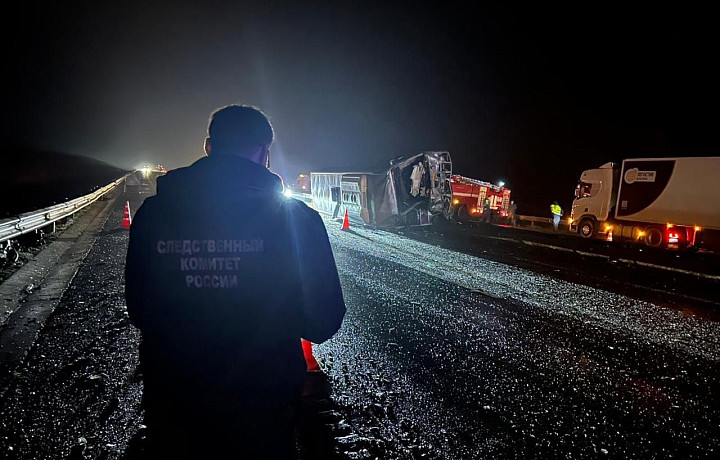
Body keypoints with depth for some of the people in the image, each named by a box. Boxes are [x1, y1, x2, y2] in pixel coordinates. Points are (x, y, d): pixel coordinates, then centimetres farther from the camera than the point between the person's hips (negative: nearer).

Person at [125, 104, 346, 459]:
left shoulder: (151, 213, -8)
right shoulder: (296, 218, -16)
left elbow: (138, 311, 3)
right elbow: (322, 323, -10)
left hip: (170, 405, 3)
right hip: (262, 407, -2)